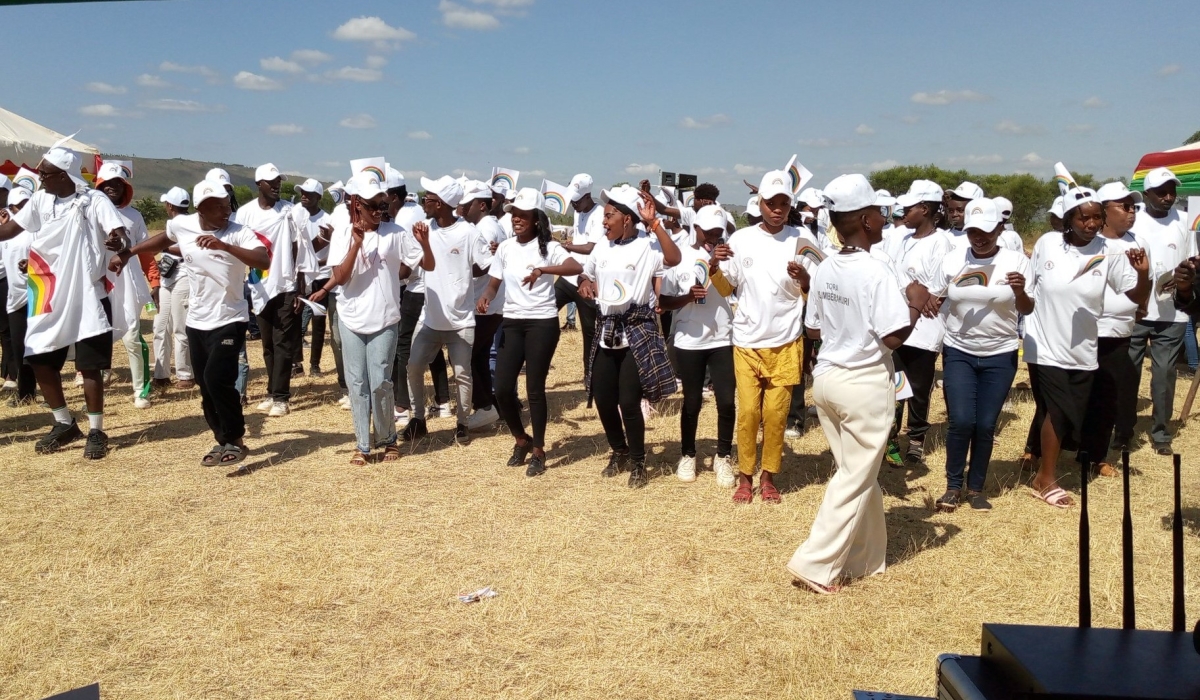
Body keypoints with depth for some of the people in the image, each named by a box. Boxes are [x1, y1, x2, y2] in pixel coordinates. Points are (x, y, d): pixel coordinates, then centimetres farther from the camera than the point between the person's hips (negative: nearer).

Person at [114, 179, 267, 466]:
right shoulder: (181, 225, -2)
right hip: (196, 321, 6)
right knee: (205, 386, 10)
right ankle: (223, 441, 25)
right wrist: (127, 253, 23)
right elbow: (163, 240, 23)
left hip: (229, 320, -5)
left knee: (217, 379, -18)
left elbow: (264, 261, -33)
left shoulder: (239, 232, -16)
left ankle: (235, 440, -1)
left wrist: (224, 246, -41)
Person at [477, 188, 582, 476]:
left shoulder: (548, 247, -7)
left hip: (542, 322, -4)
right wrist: (485, 299, -14)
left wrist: (542, 269, -38)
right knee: (502, 388, 0)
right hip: (511, 322, 4)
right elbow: (494, 283, 9)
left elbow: (577, 267, -24)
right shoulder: (505, 248, 6)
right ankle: (521, 439, 25)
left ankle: (539, 451, 13)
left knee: (535, 388, -2)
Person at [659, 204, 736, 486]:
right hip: (689, 341, 0)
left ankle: (723, 457, 18)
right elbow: (663, 301, 0)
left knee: (726, 401, 1)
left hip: (723, 339, 1)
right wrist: (687, 297, -18)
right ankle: (688, 455, 28)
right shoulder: (679, 255, -1)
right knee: (692, 402, 10)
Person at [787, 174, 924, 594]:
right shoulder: (876, 271, -17)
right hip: (865, 384, -7)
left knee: (857, 473, 18)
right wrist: (916, 305, -5)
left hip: (827, 378, 7)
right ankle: (815, 564, 4)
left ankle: (866, 557, 28)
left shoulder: (824, 270, 4)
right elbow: (893, 337, -20)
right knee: (856, 479, 4)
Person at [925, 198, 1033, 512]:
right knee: (961, 421, -7)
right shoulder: (953, 259, -2)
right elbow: (934, 296, 8)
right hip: (958, 352, 0)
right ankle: (954, 485, 11)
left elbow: (1027, 310, -2)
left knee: (986, 425, 3)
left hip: (1000, 355, 0)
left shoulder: (1016, 260, -6)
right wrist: (927, 302, -16)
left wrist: (1020, 292, -24)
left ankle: (976, 487, 20)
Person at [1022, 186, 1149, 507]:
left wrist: (1144, 274, -29)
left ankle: (1041, 471, 31)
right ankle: (1047, 480, 8)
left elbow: (1137, 296, -10)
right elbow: (1027, 288, 2)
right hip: (1046, 346, -2)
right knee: (1060, 411, -7)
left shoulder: (1109, 251, -7)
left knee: (1063, 415, 11)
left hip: (1082, 351, 3)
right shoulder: (1047, 243, -9)